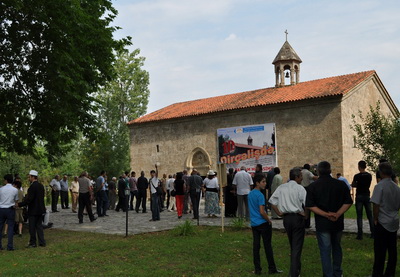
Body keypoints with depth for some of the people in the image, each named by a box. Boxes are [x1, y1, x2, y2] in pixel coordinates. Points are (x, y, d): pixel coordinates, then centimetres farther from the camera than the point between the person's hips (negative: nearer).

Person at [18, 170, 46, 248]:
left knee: (32, 227, 4)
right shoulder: (41, 186, 8)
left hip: (33, 211, -8)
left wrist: (19, 204, -17)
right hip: (40, 210, 8)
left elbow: (29, 199, -22)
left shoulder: (32, 186, -18)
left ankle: (32, 243, 12)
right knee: (39, 226, 13)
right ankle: (42, 242, 13)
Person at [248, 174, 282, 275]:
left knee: (256, 246, 8)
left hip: (253, 224, 7)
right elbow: (262, 212, -22)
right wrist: (269, 220, -7)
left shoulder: (250, 194, 7)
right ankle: (272, 268, 13)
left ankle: (257, 269, 12)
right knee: (267, 246, 4)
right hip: (263, 223, -7)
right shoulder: (260, 195, -18)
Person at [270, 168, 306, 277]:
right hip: (298, 218, -6)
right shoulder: (300, 188, -11)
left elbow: (272, 201, 4)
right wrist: (305, 214, -1)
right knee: (297, 246, 1)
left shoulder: (281, 188, 4)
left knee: (292, 245, 23)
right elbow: (306, 204, -17)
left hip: (286, 218, 6)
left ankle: (296, 268, 37)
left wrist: (279, 213, 7)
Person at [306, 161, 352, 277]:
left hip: (322, 223, -3)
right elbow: (348, 202, -4)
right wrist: (338, 214, -12)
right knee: (336, 247, 21)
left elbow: (310, 205, -14)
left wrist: (326, 214, -16)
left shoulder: (313, 186, -7)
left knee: (325, 250, 5)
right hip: (338, 222, 3)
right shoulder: (341, 184, -1)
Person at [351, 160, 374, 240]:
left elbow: (353, 185, 1)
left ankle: (360, 234, -2)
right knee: (370, 215, 11)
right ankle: (373, 233, 14)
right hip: (367, 196, 4)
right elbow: (368, 185, 13)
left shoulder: (357, 176, -11)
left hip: (359, 196, -4)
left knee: (359, 216, -1)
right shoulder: (369, 175, 2)